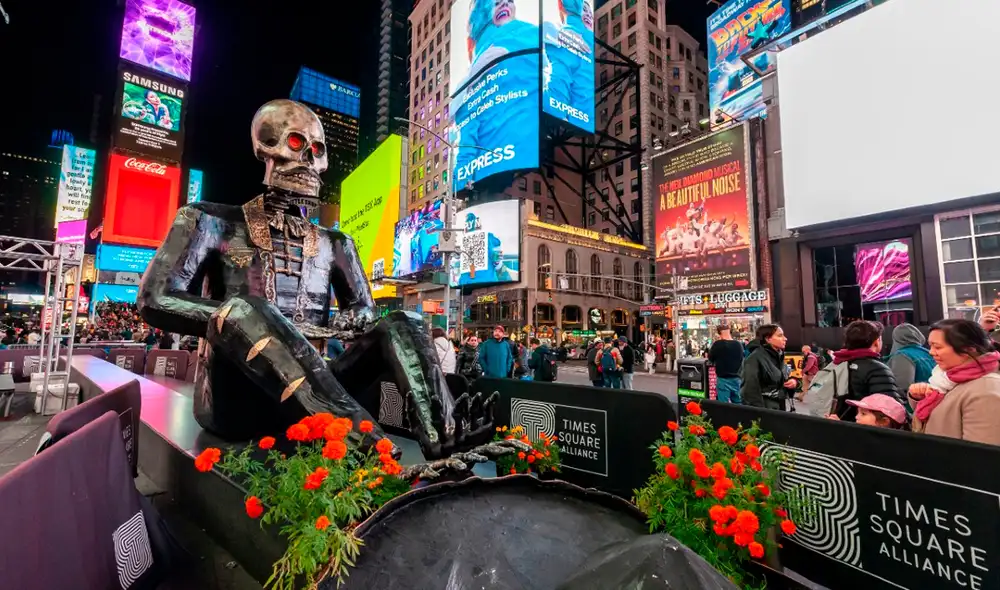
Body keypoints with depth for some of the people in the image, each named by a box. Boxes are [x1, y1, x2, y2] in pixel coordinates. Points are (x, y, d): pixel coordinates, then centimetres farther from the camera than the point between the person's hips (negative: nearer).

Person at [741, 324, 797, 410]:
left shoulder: (779, 355, 7)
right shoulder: (755, 358, -20)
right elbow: (751, 390, -23)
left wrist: (793, 381, 0)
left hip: (779, 405, 8)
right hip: (765, 408, -8)